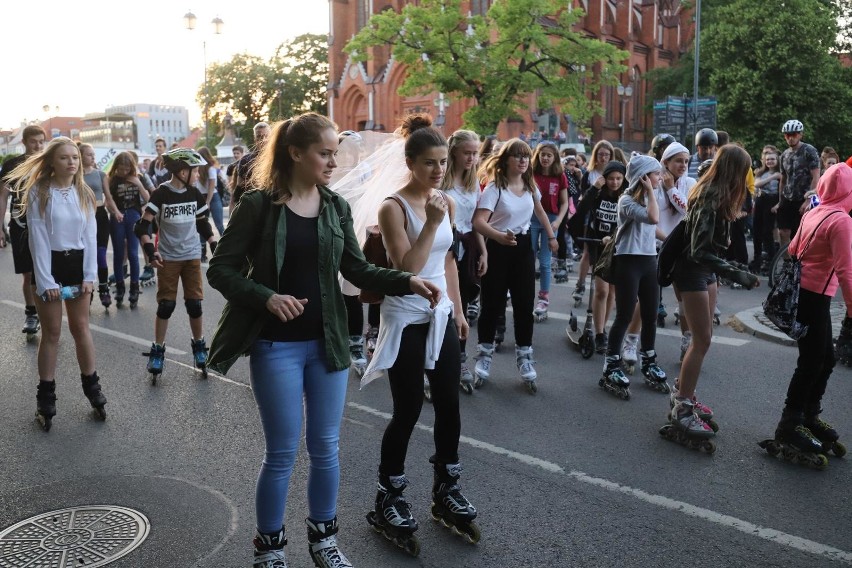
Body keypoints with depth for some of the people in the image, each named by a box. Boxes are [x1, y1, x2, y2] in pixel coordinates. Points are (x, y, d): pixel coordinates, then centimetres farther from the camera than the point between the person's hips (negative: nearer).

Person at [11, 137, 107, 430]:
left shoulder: (84, 193, 5)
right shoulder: (39, 193, -8)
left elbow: (90, 235, 3)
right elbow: (38, 238, -10)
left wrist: (90, 275, -4)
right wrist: (45, 280, -14)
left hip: (78, 264, 3)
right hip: (50, 265, -3)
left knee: (81, 328, 9)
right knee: (52, 333, 3)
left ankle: (91, 386, 21)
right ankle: (46, 397, 15)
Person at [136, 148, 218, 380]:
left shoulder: (194, 194, 3)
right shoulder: (161, 194, -11)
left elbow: (203, 223, 14)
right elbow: (143, 225, -13)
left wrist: (214, 246, 8)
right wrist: (150, 251, -24)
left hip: (192, 256, 3)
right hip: (168, 258, -3)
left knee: (195, 304, 3)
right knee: (166, 305, 0)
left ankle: (199, 346, 19)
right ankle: (157, 351, 13)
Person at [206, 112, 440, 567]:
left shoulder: (336, 207, 4)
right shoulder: (258, 205, -9)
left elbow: (357, 270, 6)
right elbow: (220, 269, -8)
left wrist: (406, 281, -8)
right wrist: (266, 298, -24)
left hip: (327, 342, 4)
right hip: (276, 346, -4)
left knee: (325, 448, 13)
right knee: (283, 453, 5)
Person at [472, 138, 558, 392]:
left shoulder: (530, 185, 4)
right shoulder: (494, 188, -16)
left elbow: (539, 211, 24)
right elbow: (478, 221, -29)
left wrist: (551, 236, 27)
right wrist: (500, 236, -46)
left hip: (523, 246, 5)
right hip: (498, 248, -5)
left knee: (524, 304, 6)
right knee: (493, 304, 2)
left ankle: (524, 356, 16)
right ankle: (484, 354, 19)